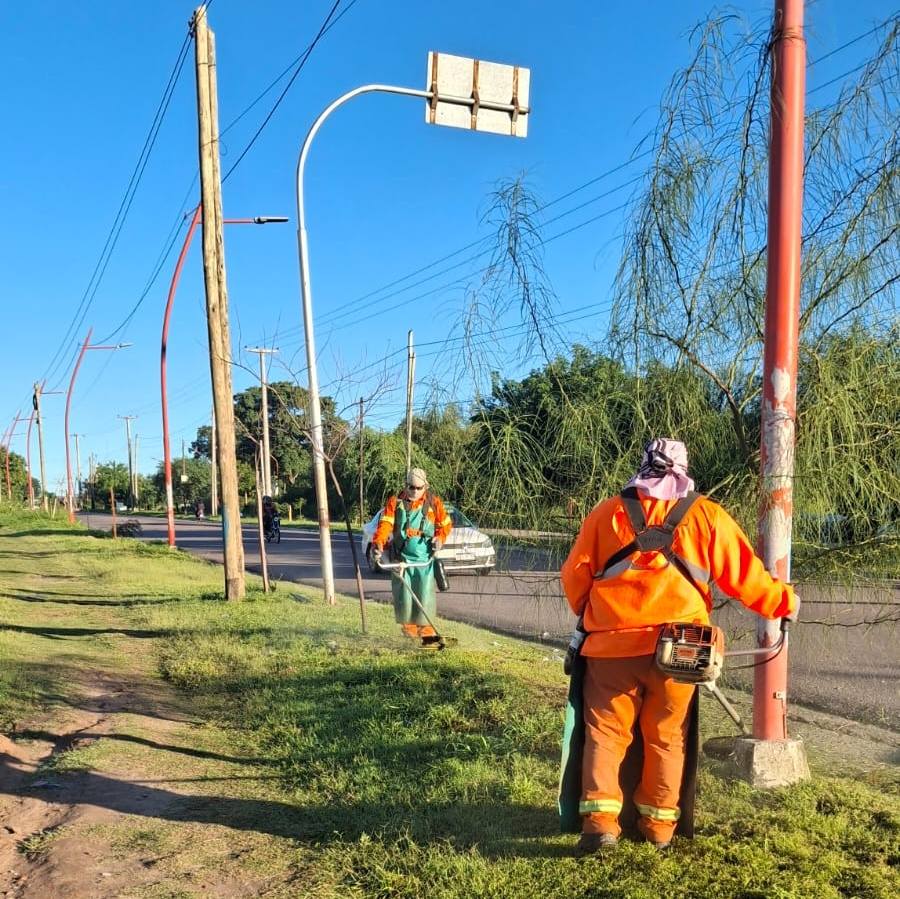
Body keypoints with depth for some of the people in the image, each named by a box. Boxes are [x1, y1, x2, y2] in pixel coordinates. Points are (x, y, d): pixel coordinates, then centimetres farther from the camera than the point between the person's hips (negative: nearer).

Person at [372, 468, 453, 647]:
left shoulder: (433, 502, 4)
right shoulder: (395, 501, 0)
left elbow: (446, 524, 14)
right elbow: (385, 524, -10)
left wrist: (440, 538, -6)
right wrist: (379, 543, -25)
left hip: (425, 558, 0)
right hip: (402, 557, 0)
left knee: (426, 595, -3)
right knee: (403, 595, 1)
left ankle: (426, 631, 8)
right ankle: (408, 628, 18)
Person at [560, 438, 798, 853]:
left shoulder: (607, 513, 5)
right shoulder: (707, 516, 4)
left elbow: (575, 574, 8)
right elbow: (745, 575, 7)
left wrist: (588, 613, 26)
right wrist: (785, 602, 23)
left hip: (613, 643, 0)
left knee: (606, 730, 8)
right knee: (667, 736, 14)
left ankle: (600, 818, -1)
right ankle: (660, 824, 20)